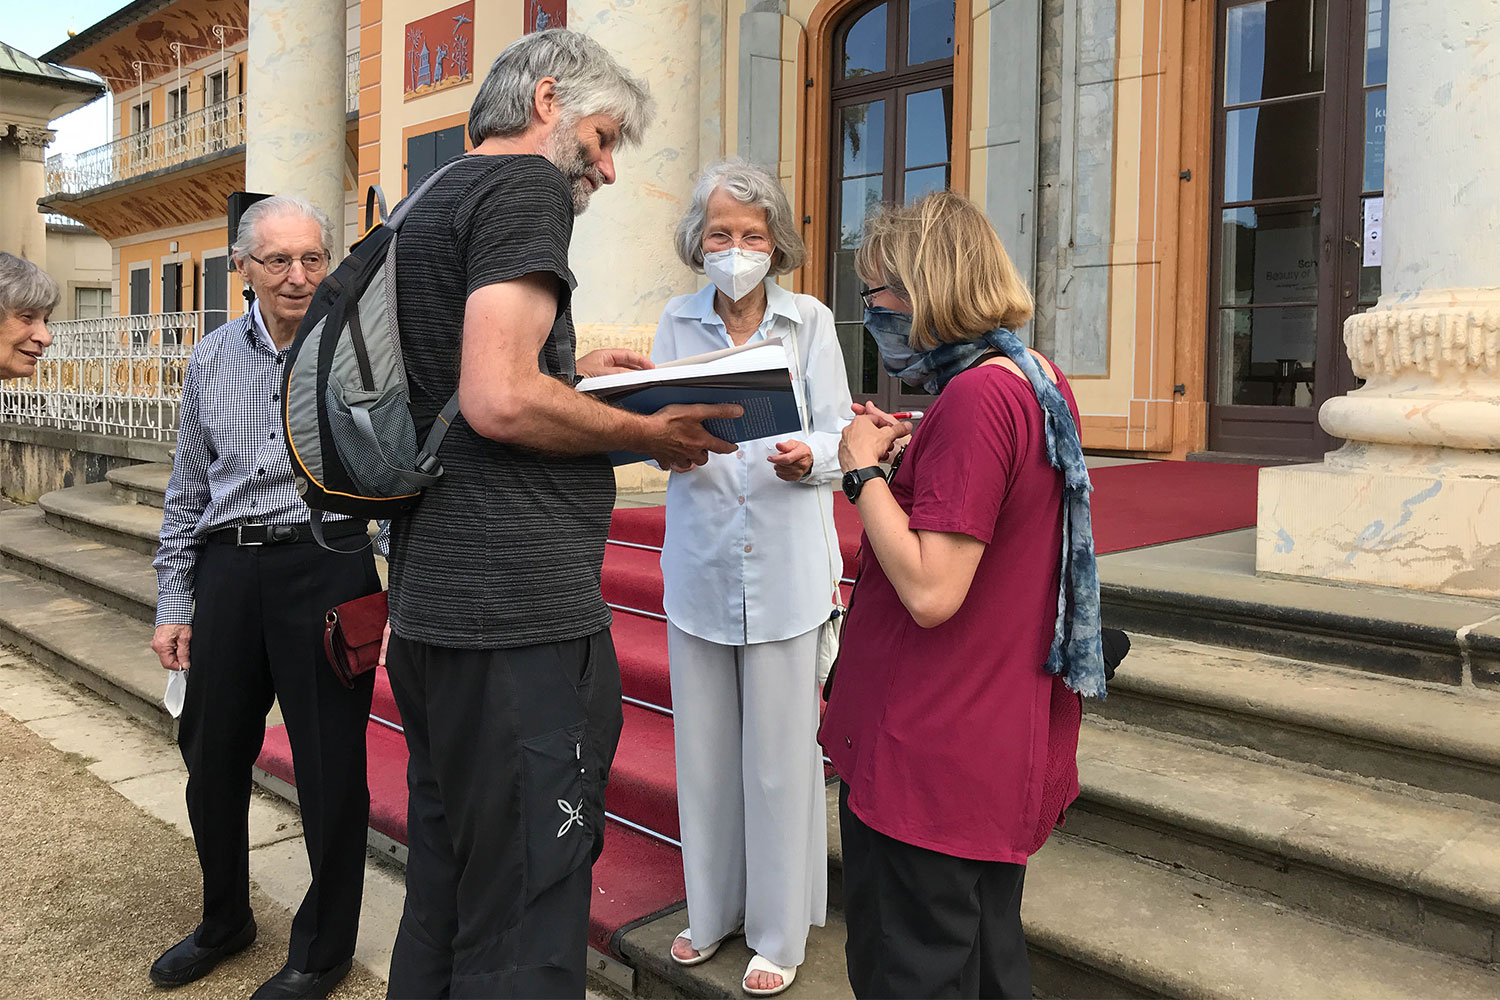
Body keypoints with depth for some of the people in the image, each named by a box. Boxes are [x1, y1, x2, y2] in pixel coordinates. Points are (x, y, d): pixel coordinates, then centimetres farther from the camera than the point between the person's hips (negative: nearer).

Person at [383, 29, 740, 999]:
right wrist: (648, 431, -7)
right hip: (519, 616, -10)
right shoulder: (523, 186, -7)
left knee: (442, 898, 21)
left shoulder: (428, 204, 22)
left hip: (429, 609, 10)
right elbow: (500, 403, -20)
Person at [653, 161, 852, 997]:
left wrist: (805, 459, -22)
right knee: (706, 746, 13)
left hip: (786, 567, -2)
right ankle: (715, 909, 34)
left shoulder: (811, 322, 1)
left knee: (779, 752, 5)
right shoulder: (679, 322, 6)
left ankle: (780, 931, 24)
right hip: (700, 562, 3)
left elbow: (840, 441, 0)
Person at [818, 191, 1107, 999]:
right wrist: (906, 453, 8)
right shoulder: (1043, 381, 8)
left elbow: (930, 591, -27)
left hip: (928, 759, -10)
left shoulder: (975, 397, -23)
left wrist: (865, 471, -16)